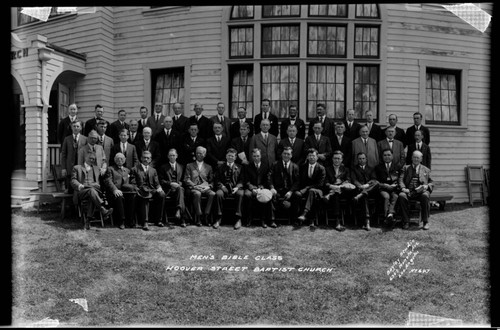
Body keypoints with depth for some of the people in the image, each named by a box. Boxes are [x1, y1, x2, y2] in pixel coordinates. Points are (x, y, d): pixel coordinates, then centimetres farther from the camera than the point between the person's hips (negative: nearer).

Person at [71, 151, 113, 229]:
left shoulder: (96, 168, 30)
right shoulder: (77, 168, 21)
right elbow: (73, 181, 8)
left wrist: (96, 185, -2)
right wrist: (79, 185, -14)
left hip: (94, 189, 3)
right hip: (81, 191, -3)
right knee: (92, 191, -38)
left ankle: (88, 219, -40)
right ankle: (103, 210, -56)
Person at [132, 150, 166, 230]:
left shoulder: (153, 170, 23)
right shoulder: (135, 169, 13)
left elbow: (157, 183, 17)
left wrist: (159, 188, -5)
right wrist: (136, 189, -13)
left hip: (152, 190, 3)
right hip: (141, 191, -3)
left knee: (162, 195, -29)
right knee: (144, 197, -39)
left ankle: (157, 220, -16)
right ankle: (145, 222, -38)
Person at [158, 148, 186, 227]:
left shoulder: (181, 167, 22)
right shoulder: (163, 167, 14)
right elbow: (161, 181, 5)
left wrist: (179, 184, -4)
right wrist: (170, 183, -12)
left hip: (178, 187, 2)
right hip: (168, 190, -2)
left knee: (180, 189, -36)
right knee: (180, 191, -35)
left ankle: (178, 210, -49)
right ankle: (183, 219, -43)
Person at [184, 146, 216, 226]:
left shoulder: (208, 167, 23)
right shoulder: (189, 166, 17)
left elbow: (212, 181, 17)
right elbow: (186, 180, 5)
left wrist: (208, 187, -7)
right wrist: (195, 186, -12)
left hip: (205, 188, 2)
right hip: (193, 188, -2)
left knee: (212, 194, -31)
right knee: (197, 194, -37)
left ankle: (206, 216, -25)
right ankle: (198, 218, -29)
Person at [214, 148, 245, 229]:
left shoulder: (239, 168, 15)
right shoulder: (220, 167, 16)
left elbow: (241, 180, 7)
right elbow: (217, 180, 7)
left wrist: (237, 187, -13)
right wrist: (222, 186, -12)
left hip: (235, 188, 0)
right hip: (224, 188, 0)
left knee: (240, 194, -34)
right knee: (218, 194, -33)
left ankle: (238, 219, -31)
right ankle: (218, 218, -25)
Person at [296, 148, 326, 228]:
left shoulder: (321, 168, 3)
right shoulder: (303, 167, 14)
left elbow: (320, 184, -5)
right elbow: (300, 181, 13)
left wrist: (308, 187, -14)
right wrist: (304, 188, -8)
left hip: (317, 190, -3)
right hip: (305, 189, 3)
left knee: (311, 191, -40)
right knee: (297, 193, -32)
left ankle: (304, 214, -53)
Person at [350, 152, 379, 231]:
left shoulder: (371, 169, 27)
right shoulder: (354, 169, 21)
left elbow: (374, 179, 9)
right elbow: (353, 180, 3)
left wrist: (367, 185, -12)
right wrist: (361, 186, -17)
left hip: (371, 190, 2)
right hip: (360, 189, -2)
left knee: (376, 183, -33)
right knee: (364, 198, -37)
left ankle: (360, 195, -46)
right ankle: (367, 221, -46)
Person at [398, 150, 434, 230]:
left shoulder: (426, 170, 24)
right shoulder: (406, 168, 22)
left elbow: (432, 183, 17)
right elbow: (401, 180, 9)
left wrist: (426, 186, -7)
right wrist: (403, 188, -12)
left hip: (421, 191, 0)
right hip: (409, 191, 0)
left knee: (425, 196, -36)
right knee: (401, 196, -33)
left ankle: (426, 222, -23)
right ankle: (406, 222, -23)